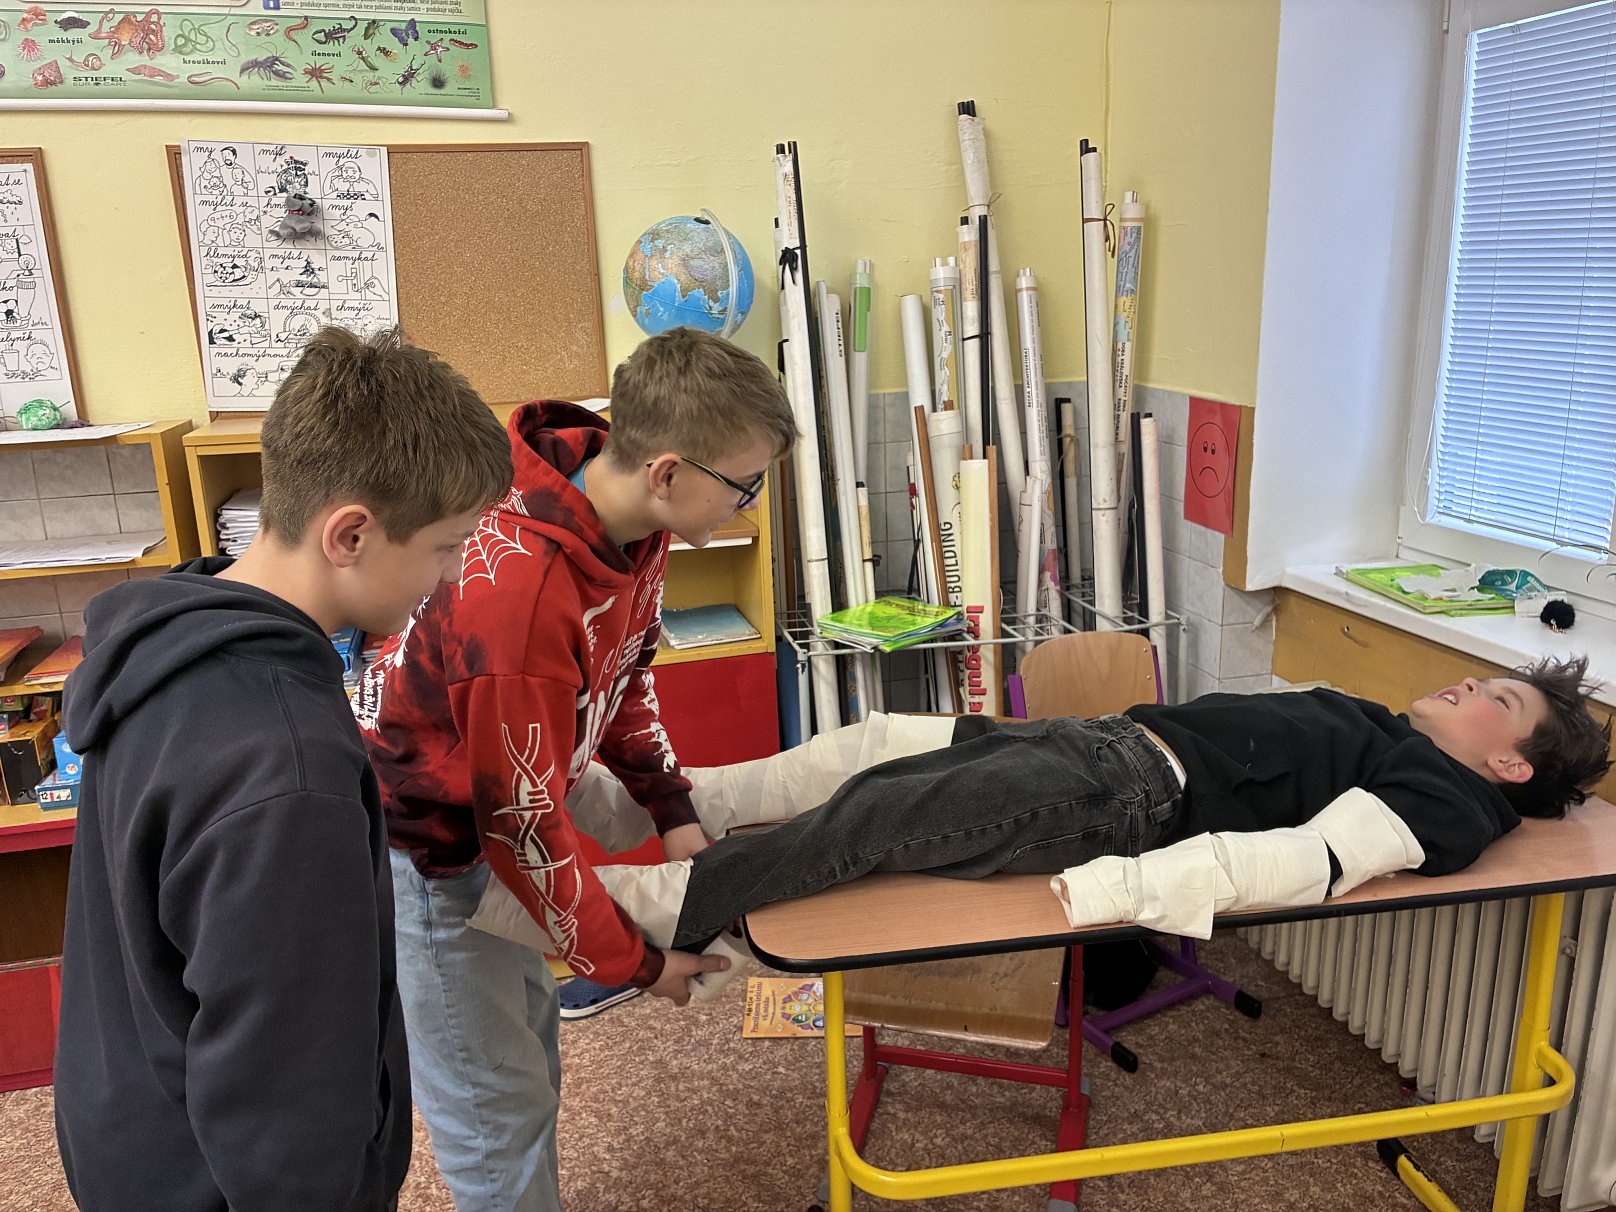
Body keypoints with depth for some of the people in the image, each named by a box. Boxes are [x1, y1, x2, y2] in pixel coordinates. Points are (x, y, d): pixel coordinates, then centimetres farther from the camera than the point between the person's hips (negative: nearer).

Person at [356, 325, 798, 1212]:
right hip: (414, 848, -8)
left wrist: (671, 808, -2)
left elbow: (627, 672, 6)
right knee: (496, 1103, 5)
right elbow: (523, 819, -28)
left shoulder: (627, 519, -11)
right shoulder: (520, 585, -37)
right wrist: (637, 963, -16)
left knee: (527, 1040, 21)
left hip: (482, 820, 8)